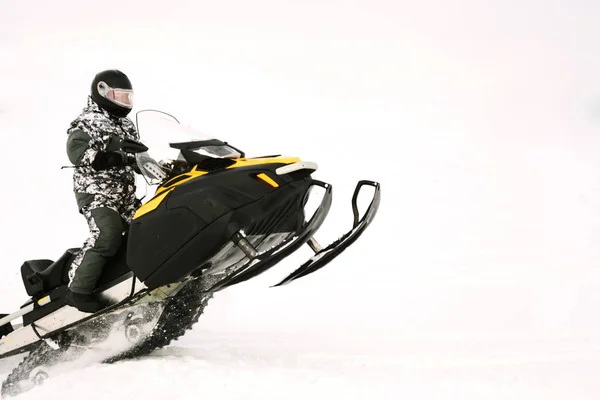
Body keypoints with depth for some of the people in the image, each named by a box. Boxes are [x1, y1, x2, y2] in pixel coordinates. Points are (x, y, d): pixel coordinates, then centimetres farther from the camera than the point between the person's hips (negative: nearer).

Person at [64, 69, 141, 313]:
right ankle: (79, 290, -24)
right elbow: (76, 152, -24)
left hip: (125, 195, 9)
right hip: (95, 193, -9)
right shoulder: (88, 123, -7)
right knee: (108, 236, -28)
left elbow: (137, 159, 26)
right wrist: (114, 158, -34)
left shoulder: (127, 127, 19)